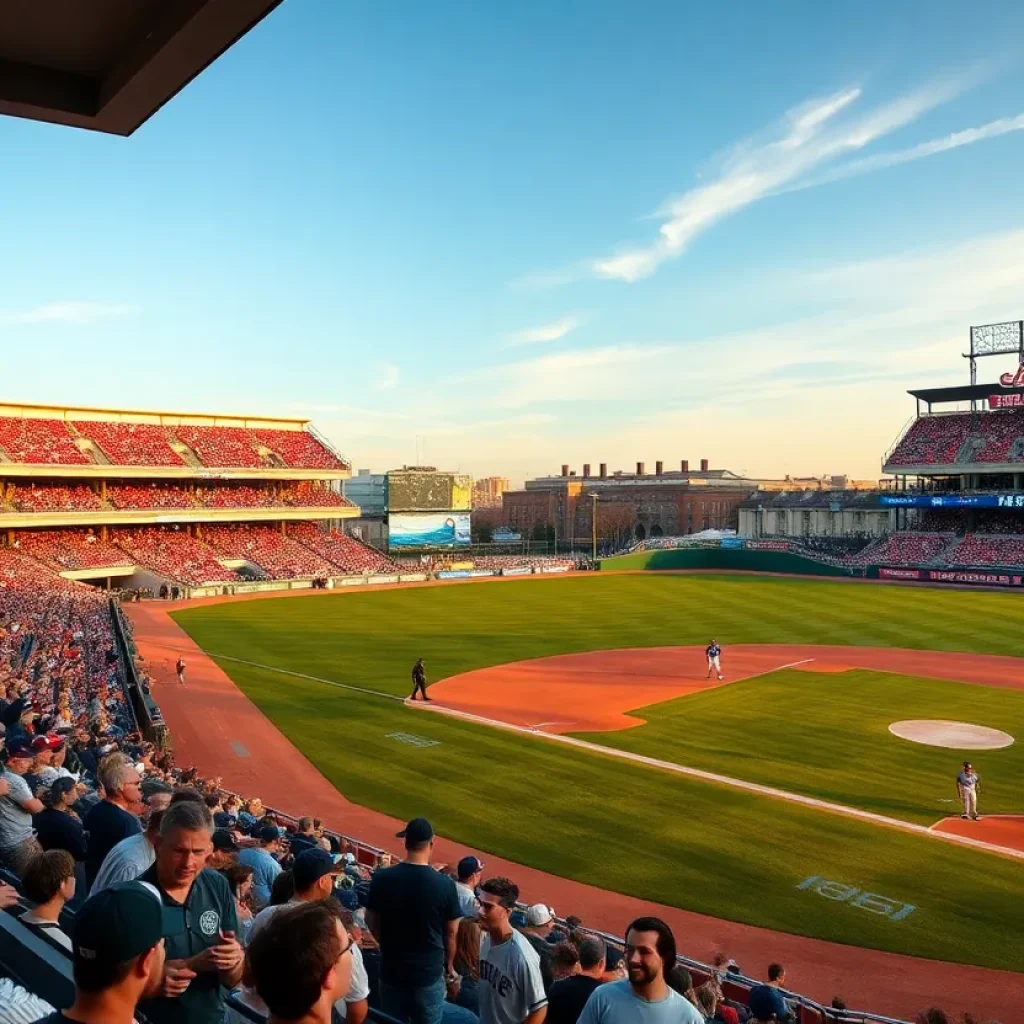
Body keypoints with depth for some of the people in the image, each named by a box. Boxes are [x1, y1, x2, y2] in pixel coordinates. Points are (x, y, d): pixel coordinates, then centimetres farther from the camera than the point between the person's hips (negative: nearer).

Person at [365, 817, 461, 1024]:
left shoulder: (381, 878, -11)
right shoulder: (445, 884, -16)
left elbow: (371, 921, 2)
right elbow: (451, 932, -4)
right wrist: (449, 965, 14)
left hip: (391, 970, 2)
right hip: (429, 972, -2)